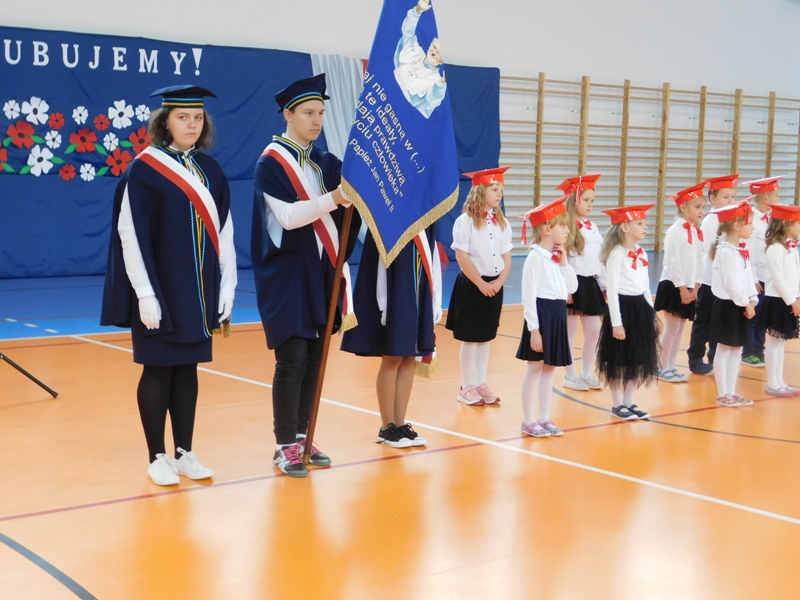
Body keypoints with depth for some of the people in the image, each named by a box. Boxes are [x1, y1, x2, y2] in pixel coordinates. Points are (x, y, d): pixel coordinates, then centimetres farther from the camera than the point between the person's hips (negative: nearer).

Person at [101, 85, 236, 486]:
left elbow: (224, 233, 9)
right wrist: (145, 294, -16)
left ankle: (185, 453, 17)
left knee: (188, 368, 9)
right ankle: (158, 457, 12)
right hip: (160, 288, -5)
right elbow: (131, 235, -12)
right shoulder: (144, 170, -8)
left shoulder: (210, 171, 8)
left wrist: (226, 287, 3)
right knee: (158, 369, 2)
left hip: (199, 290, 5)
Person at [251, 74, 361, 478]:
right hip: (287, 275, -6)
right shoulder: (271, 163, -7)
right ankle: (285, 445, 3)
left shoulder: (326, 163, 11)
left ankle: (302, 437, 17)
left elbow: (349, 207, 2)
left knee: (315, 358, 7)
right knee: (292, 359, -6)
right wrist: (334, 197, -28)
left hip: (321, 273, 6)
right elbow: (288, 216, -19)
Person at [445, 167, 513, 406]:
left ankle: (480, 384, 21)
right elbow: (462, 257, -15)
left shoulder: (502, 222, 6)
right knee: (470, 339, 2)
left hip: (494, 286, 6)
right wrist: (481, 284, -15)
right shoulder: (466, 221, -11)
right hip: (471, 285, -5)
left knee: (486, 337, 12)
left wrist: (498, 282, -8)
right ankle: (467, 387, 12)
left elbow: (507, 257, 6)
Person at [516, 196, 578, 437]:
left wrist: (564, 263, -1)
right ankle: (528, 421, 8)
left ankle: (544, 419, 20)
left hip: (558, 315, 8)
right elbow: (529, 297, -16)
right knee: (535, 368, -1)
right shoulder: (535, 258, -14)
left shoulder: (558, 257, 10)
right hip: (542, 315, -8)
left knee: (550, 368, 12)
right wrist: (533, 329, -19)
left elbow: (572, 288, 11)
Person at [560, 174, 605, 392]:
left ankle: (587, 374, 22)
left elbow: (600, 259, 15)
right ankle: (570, 376, 13)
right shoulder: (566, 228, -10)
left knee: (594, 332, 9)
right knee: (570, 332, 3)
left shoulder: (593, 227, 13)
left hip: (591, 284, 7)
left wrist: (605, 285, 13)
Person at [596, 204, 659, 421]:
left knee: (638, 359, 12)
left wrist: (651, 314, 14)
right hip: (623, 307, -8)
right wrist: (616, 322, -19)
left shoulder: (642, 253, 9)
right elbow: (612, 290, -16)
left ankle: (628, 403, 23)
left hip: (640, 308, 8)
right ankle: (617, 405, 14)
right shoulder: (616, 254, -14)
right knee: (619, 361, 3)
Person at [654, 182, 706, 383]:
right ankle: (663, 368, 7)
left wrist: (695, 287, 2)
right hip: (673, 286, -7)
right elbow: (672, 262, -16)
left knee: (680, 329, 10)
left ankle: (670, 367, 18)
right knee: (672, 328, -3)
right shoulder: (675, 231, -13)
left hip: (689, 287, 7)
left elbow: (699, 261, 11)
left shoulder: (698, 232, 9)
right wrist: (681, 287, -17)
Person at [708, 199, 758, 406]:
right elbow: (730, 283, -21)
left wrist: (752, 299, 1)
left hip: (740, 306, 9)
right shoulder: (726, 251, -17)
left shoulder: (742, 249, 10)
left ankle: (731, 393, 19)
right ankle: (722, 394, 8)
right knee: (724, 350, 1)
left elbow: (748, 276, 12)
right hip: (727, 305, -9)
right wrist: (746, 303, -15)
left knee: (736, 350, 12)